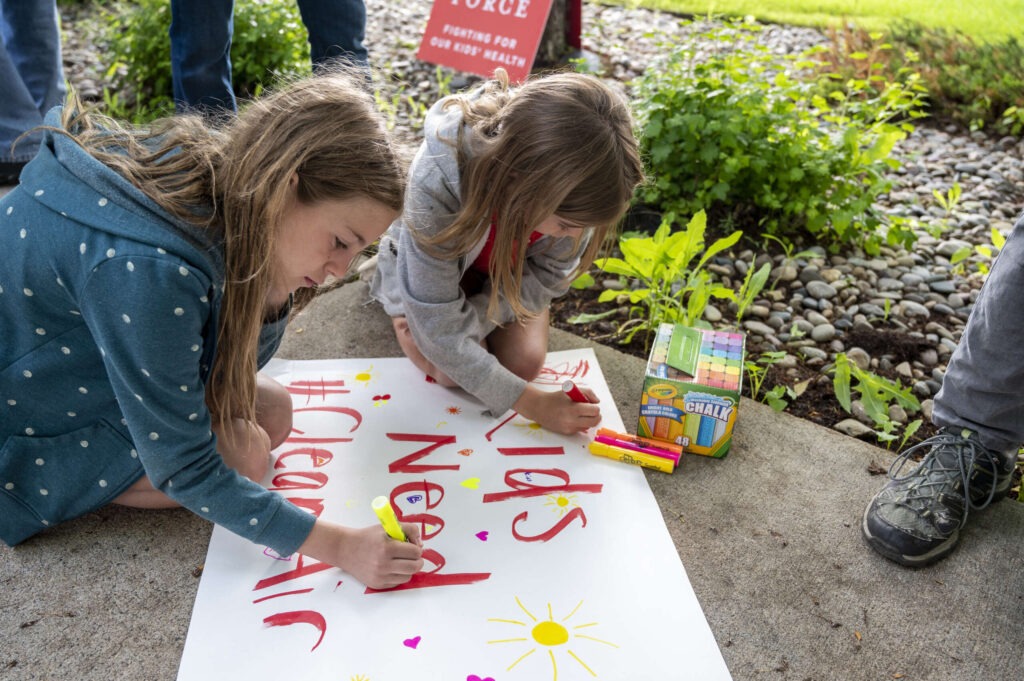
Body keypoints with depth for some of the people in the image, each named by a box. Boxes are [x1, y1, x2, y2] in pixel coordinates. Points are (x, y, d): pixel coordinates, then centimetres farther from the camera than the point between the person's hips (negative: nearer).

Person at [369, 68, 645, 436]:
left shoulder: (572, 181, -34)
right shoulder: (436, 182, -44)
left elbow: (549, 275, -18)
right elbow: (440, 330, -36)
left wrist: (471, 321, -28)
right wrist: (530, 402, -33)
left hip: (510, 271, 2)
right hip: (436, 266, -2)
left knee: (523, 362, -15)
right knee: (453, 370, -18)